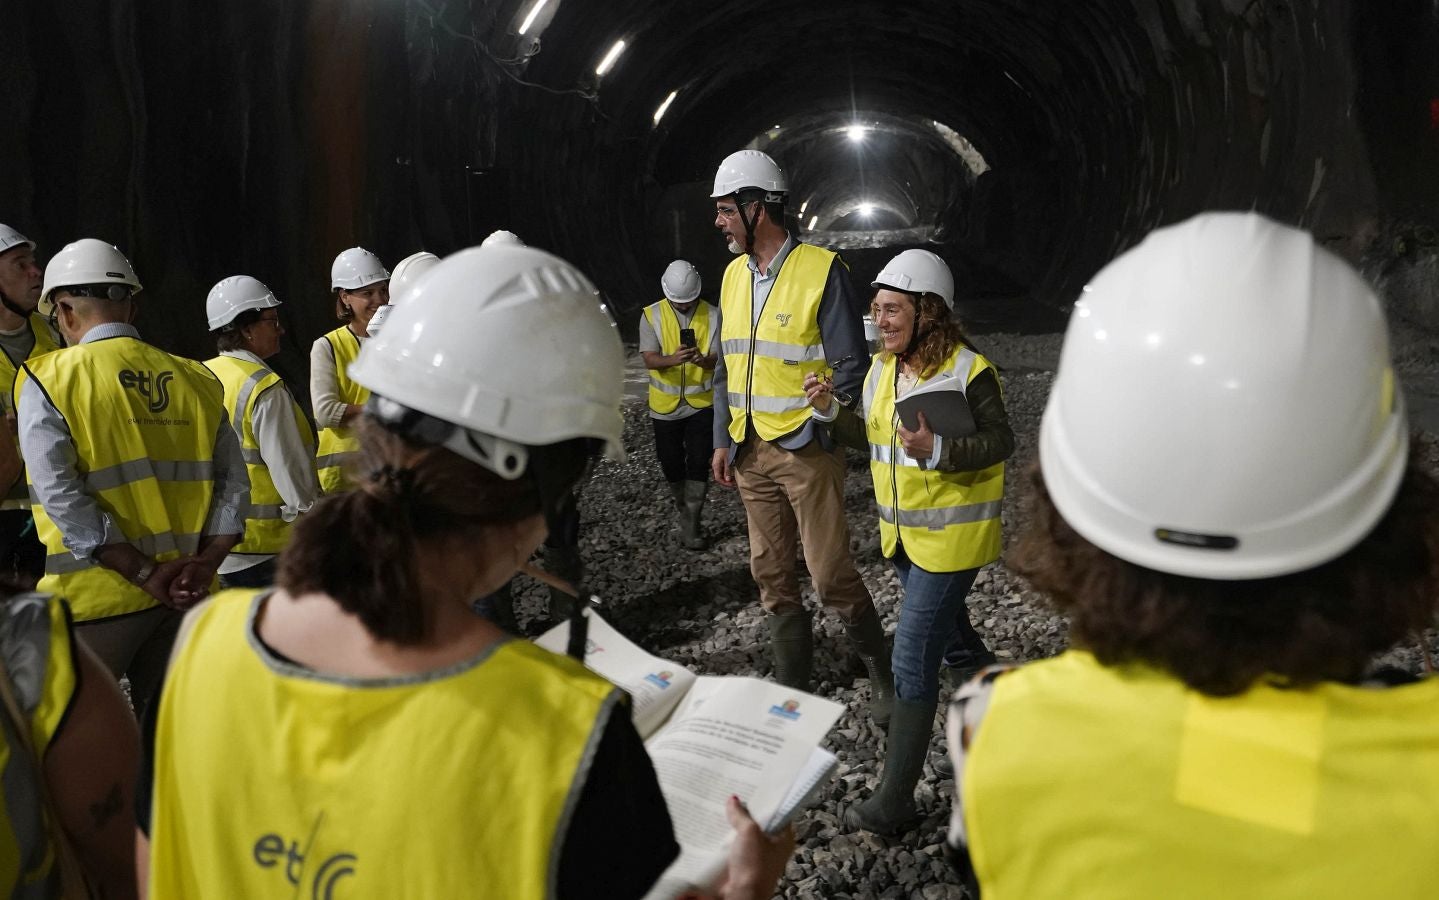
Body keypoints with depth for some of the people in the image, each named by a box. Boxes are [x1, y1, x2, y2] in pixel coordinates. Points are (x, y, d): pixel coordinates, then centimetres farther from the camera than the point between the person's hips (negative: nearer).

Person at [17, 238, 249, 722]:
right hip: (188, 596, 4)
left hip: (98, 596, -4)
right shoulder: (196, 379, 7)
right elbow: (233, 479, 2)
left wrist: (145, 574, -13)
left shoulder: (49, 380, -6)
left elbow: (61, 496, -15)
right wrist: (205, 562, -4)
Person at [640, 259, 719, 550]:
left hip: (702, 402, -1)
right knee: (671, 463, 11)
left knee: (698, 463, -4)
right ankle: (685, 510, 35)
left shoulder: (713, 315, -4)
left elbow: (719, 358, -8)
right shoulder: (651, 316, -5)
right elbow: (649, 360, -13)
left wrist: (703, 360, -33)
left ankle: (690, 524, 4)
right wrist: (673, 359, -36)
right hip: (666, 404, 1)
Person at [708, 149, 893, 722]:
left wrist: (814, 435, -15)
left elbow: (851, 367, -11)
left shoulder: (821, 270, -12)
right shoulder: (734, 276, 9)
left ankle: (883, 675, 19)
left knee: (831, 573, -3)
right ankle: (793, 687, 26)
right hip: (751, 453, 7)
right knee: (771, 573, 12)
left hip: (808, 452, -7)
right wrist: (723, 441, 11)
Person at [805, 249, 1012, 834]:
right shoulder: (882, 369, 6)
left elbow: (1000, 443, -14)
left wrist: (937, 450, -29)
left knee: (912, 664, -9)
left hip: (951, 537, -8)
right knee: (947, 632, 26)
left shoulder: (968, 370, -17)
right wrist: (830, 411, -3)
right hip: (902, 533, 8)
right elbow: (871, 439, 13)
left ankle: (895, 799, 0)